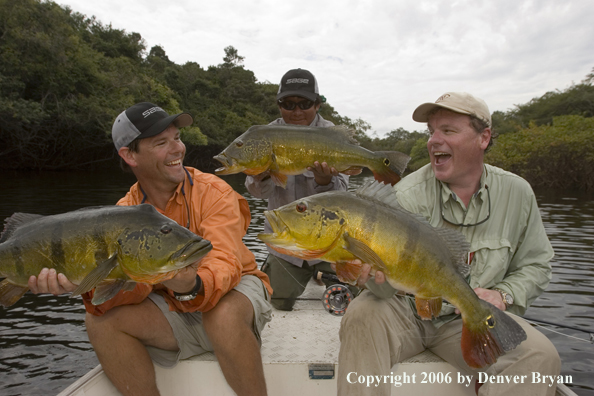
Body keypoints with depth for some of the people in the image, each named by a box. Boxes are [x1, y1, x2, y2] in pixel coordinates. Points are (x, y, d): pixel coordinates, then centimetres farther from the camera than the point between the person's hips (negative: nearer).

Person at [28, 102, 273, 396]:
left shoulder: (214, 193, -16)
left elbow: (224, 264, -27)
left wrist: (193, 287, -49)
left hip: (234, 288, -3)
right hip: (173, 309, 4)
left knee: (224, 315, -36)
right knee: (101, 321, -15)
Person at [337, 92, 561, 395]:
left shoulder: (517, 193, -2)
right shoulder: (408, 195, -14)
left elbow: (536, 265, 9)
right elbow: (389, 284, -20)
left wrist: (503, 295, -10)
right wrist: (374, 272, -44)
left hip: (470, 319, 2)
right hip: (406, 310, -1)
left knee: (541, 357, -23)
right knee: (361, 316, -31)